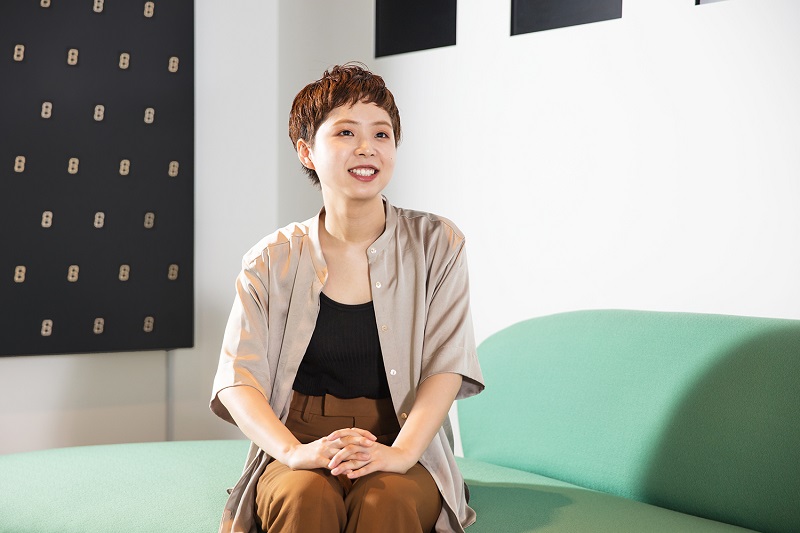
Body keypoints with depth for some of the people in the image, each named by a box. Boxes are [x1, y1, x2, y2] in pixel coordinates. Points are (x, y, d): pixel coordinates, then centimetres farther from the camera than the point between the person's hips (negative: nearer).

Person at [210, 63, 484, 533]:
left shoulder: (437, 245, 4)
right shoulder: (273, 261, 5)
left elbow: (446, 368, -3)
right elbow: (238, 379, -3)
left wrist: (400, 453, -21)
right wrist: (294, 451, -22)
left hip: (407, 444, 0)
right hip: (302, 443, 0)